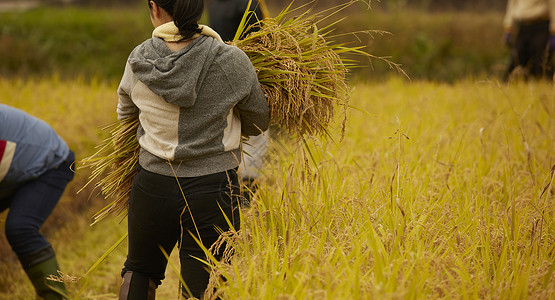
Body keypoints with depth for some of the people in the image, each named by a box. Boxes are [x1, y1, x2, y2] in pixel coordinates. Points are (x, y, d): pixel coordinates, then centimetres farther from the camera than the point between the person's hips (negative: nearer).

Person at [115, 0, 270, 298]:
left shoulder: (138, 62, -7)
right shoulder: (232, 62, -13)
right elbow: (258, 123, 3)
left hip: (152, 187, 2)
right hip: (212, 192, -2)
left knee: (139, 270, 28)